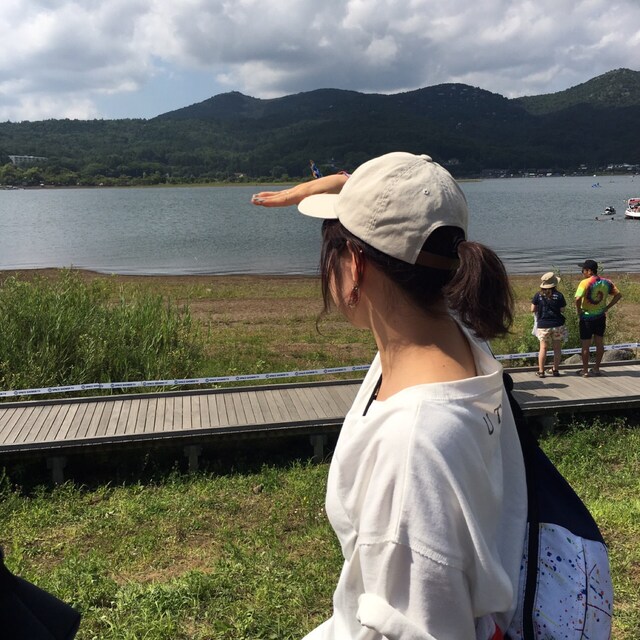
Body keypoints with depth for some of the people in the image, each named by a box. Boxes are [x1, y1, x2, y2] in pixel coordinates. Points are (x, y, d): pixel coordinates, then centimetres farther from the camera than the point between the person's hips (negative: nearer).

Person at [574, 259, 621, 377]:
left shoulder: (585, 283, -17)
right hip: (601, 317, 6)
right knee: (599, 343, 14)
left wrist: (579, 311, -13)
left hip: (587, 317, -5)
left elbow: (578, 299, -28)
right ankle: (596, 369, 22)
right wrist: (607, 307, 6)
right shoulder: (606, 282, 2)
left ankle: (585, 370, 10)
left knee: (585, 345, 4)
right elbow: (618, 295, 6)